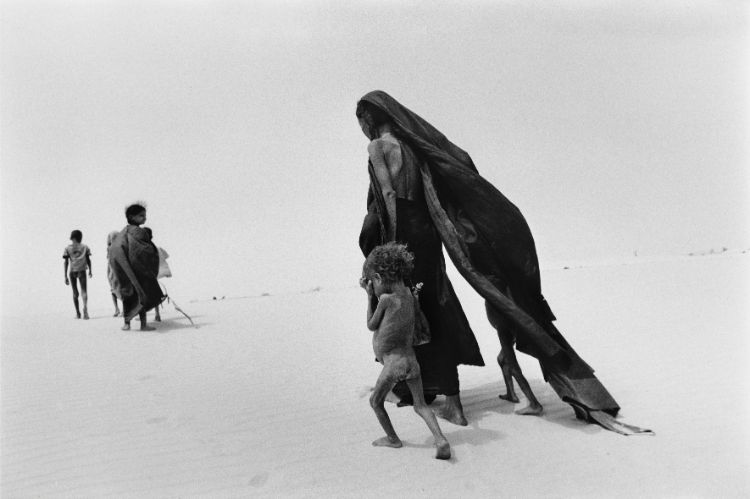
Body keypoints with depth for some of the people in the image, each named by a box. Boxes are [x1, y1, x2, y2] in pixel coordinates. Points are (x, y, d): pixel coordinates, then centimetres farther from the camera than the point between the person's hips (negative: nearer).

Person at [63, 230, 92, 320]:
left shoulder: (67, 248, 4)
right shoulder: (84, 247, 6)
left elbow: (66, 263, -1)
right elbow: (88, 260, 8)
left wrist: (65, 277, -1)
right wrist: (90, 271, 21)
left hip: (72, 272, 1)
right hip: (82, 271, 0)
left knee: (75, 292, 11)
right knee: (84, 290, -4)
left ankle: (78, 313, 16)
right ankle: (85, 308, -30)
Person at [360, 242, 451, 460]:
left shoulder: (385, 299, -15)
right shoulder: (410, 295, 3)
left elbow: (371, 326, -2)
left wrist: (369, 296, 3)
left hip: (393, 362, -6)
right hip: (411, 358, 6)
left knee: (376, 401, 17)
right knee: (421, 405, 12)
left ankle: (392, 438, 31)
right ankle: (441, 440, -4)